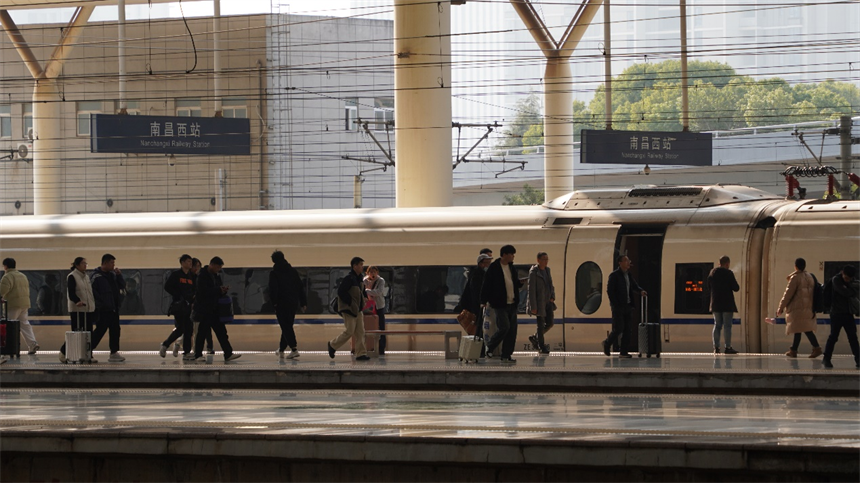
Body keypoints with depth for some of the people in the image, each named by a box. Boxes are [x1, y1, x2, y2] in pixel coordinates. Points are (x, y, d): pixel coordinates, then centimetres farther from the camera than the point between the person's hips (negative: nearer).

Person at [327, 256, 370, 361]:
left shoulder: (358, 279, 11)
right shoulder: (348, 278, -17)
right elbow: (341, 292, -21)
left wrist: (364, 298, 5)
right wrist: (350, 302, -18)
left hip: (358, 310, 9)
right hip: (349, 309, -9)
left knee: (360, 332, 4)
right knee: (349, 332, -5)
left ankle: (361, 354, 6)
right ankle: (332, 345, 15)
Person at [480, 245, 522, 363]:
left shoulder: (511, 267, 12)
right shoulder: (494, 268, -9)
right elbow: (486, 285, -8)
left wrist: (522, 283, 1)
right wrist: (484, 301, -12)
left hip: (512, 304, 7)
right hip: (500, 304, -7)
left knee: (512, 331, 3)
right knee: (504, 327, -15)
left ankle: (506, 356, 9)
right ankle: (489, 347, 8)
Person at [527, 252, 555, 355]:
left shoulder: (547, 270, 9)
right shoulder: (533, 272, -13)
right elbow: (531, 290, -16)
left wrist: (552, 297, 4)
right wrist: (533, 307, -19)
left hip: (548, 302, 7)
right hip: (539, 303, -7)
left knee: (549, 323, 8)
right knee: (541, 324, 0)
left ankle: (535, 338, 29)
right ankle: (541, 346, 13)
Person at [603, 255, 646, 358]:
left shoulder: (629, 275, 13)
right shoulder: (614, 275, -9)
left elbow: (634, 286, 17)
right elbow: (610, 291, -12)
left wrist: (641, 291, -7)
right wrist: (615, 305, -17)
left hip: (628, 306, 7)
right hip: (618, 307, -7)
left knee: (628, 329, 4)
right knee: (618, 329, -7)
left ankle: (623, 351, 9)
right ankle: (607, 344, 18)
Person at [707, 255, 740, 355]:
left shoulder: (712, 273, 8)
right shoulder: (728, 273, -10)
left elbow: (709, 289, 14)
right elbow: (735, 288, -10)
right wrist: (738, 287, 13)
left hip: (715, 304, 5)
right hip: (727, 304, -5)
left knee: (717, 325, 8)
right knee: (727, 326, -3)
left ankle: (716, 347, 4)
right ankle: (728, 347, -6)